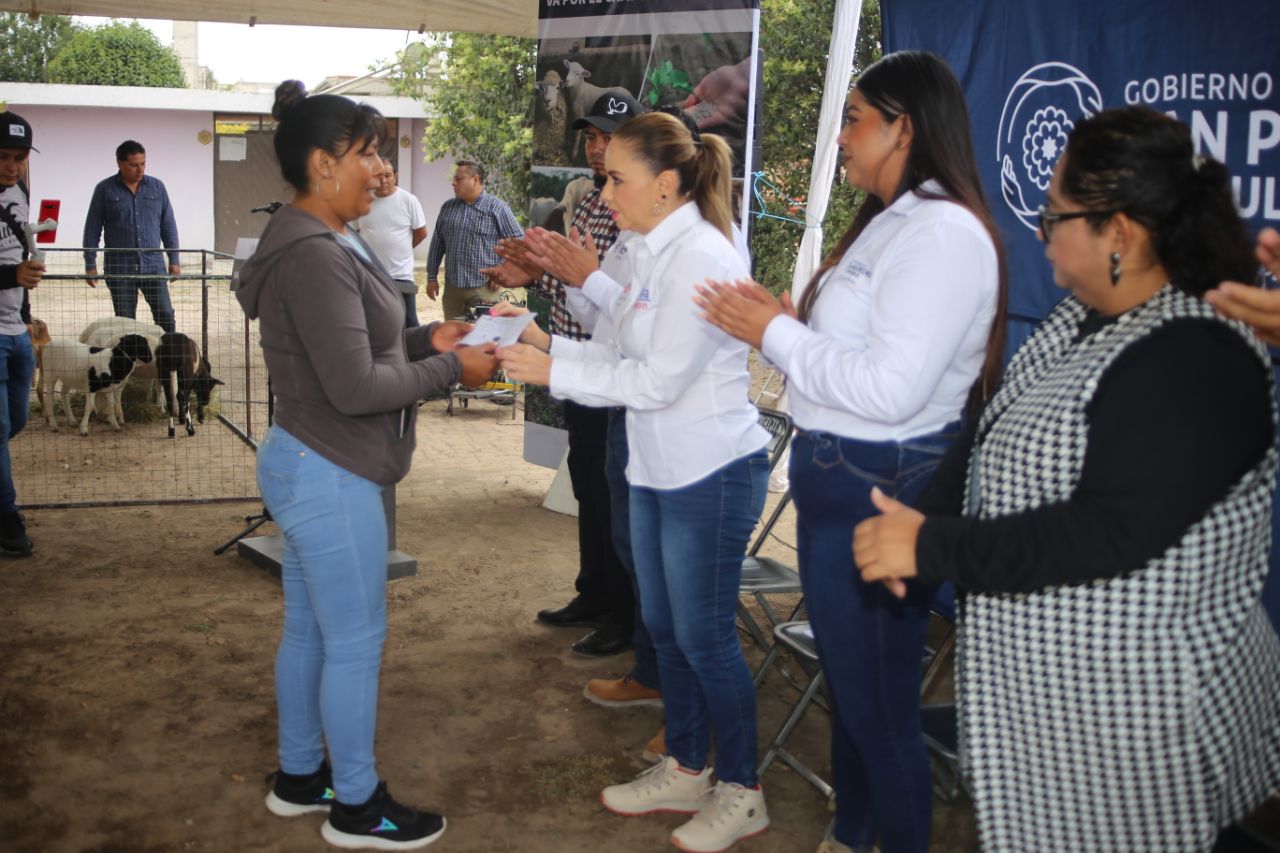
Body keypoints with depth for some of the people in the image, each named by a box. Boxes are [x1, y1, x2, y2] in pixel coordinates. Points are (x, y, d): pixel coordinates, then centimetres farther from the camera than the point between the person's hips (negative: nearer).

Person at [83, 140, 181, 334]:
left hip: (153, 264, 1)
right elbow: (92, 229, 2)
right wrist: (90, 264, -1)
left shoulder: (157, 187, 5)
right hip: (119, 267, -1)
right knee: (125, 320, 5)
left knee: (165, 315, -4)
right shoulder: (105, 190, 0)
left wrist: (174, 259, 5)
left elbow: (168, 225, 9)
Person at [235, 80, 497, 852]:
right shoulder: (315, 256, -22)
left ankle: (300, 775, 34)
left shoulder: (319, 243, 10)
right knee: (355, 643, 3)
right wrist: (450, 370, -14)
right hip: (331, 477, -10)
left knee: (309, 632, 19)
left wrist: (426, 339, 5)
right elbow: (355, 387, -24)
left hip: (306, 466, 10)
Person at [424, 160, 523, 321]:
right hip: (452, 287, 5)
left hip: (484, 288, -5)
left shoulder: (498, 208, -3)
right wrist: (432, 277, 13)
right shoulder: (447, 208, 12)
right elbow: (437, 244, 16)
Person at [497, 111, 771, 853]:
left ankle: (741, 791, 20)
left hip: (711, 472, -9)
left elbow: (658, 379, -22)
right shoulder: (650, 252, 8)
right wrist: (548, 344, 0)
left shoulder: (700, 257, -20)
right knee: (666, 628, 17)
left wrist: (554, 371, -17)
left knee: (704, 637, 2)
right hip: (659, 470, 9)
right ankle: (685, 771, 34)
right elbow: (624, 357, 10)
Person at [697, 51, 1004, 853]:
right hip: (839, 480, 10)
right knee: (848, 683, 23)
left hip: (881, 491, -10)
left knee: (879, 700, 5)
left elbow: (889, 388, -27)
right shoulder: (890, 222, 13)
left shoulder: (943, 232, -19)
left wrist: (775, 334, -17)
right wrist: (783, 319, 1)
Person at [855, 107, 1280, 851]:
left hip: (1131, 712, -9)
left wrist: (932, 547, -25)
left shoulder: (1195, 363, -24)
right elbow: (991, 438, 11)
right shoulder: (1085, 320, 5)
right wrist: (918, 525, -5)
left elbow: (1110, 534, -30)